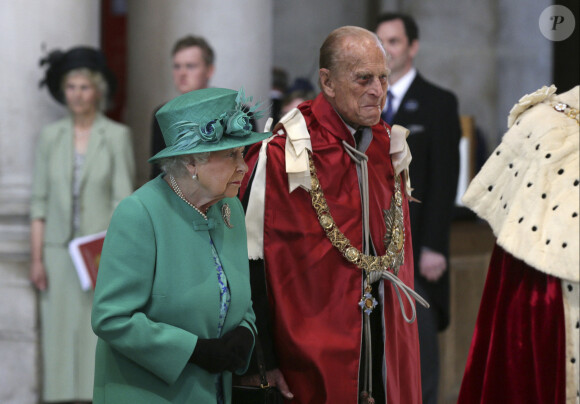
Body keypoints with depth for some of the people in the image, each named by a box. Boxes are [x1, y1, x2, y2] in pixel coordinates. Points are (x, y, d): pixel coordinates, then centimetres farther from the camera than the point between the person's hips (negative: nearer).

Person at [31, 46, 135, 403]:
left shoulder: (117, 136, 2)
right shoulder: (51, 136, 9)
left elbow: (123, 200, -2)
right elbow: (40, 201, 9)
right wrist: (37, 259, 2)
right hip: (59, 253, 3)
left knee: (101, 331, -5)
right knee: (60, 334, 1)